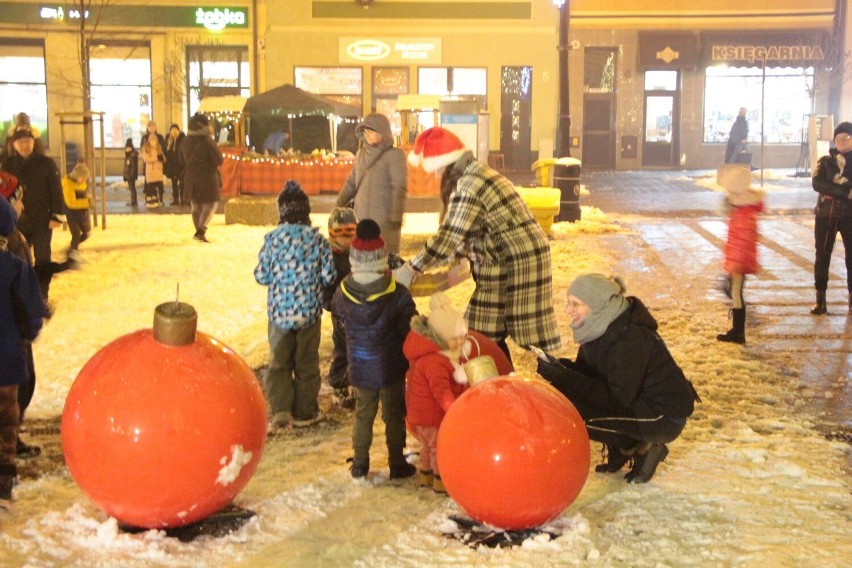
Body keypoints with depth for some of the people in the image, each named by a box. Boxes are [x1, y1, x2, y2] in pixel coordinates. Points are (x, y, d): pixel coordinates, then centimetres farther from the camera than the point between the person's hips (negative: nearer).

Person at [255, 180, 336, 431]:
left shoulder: (273, 238, -10)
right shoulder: (316, 238, -9)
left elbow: (262, 276, -6)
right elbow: (328, 276, -7)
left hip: (280, 312, 0)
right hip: (309, 312, 0)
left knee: (279, 363, 14)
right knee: (307, 363, 14)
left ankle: (280, 410, 6)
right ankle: (304, 412, 23)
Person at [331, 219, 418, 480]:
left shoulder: (343, 292, -13)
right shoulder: (398, 294, -21)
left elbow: (337, 312, 9)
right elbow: (410, 330, -15)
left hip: (360, 368, 3)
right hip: (391, 368, -2)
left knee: (363, 414, 17)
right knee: (394, 415, 12)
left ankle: (360, 465, 23)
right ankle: (397, 465, 20)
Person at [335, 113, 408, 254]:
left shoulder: (394, 154, -6)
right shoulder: (361, 154, 12)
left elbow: (400, 188, -12)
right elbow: (351, 183, 18)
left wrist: (396, 216, -19)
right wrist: (339, 207, 14)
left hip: (385, 219, -6)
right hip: (361, 217, 6)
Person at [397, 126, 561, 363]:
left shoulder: (469, 184, -19)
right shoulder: (477, 173, 13)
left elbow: (449, 237, -21)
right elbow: (460, 233, 18)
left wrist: (410, 269, -15)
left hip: (515, 261, -10)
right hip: (509, 259, 10)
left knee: (489, 334, -3)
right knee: (491, 331, 13)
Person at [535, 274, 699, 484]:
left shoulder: (630, 338, -27)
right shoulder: (599, 328, -1)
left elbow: (619, 399, -30)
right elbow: (586, 372, 5)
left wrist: (563, 377, -32)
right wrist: (560, 367, -18)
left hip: (664, 417, -9)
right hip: (636, 403, 9)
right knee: (562, 396, -4)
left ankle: (642, 448, -4)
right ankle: (620, 450, 8)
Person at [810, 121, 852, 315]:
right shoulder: (825, 161, 5)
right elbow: (817, 183, -14)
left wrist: (833, 189, -21)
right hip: (826, 214, 1)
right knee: (822, 257, 4)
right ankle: (820, 300, 11)